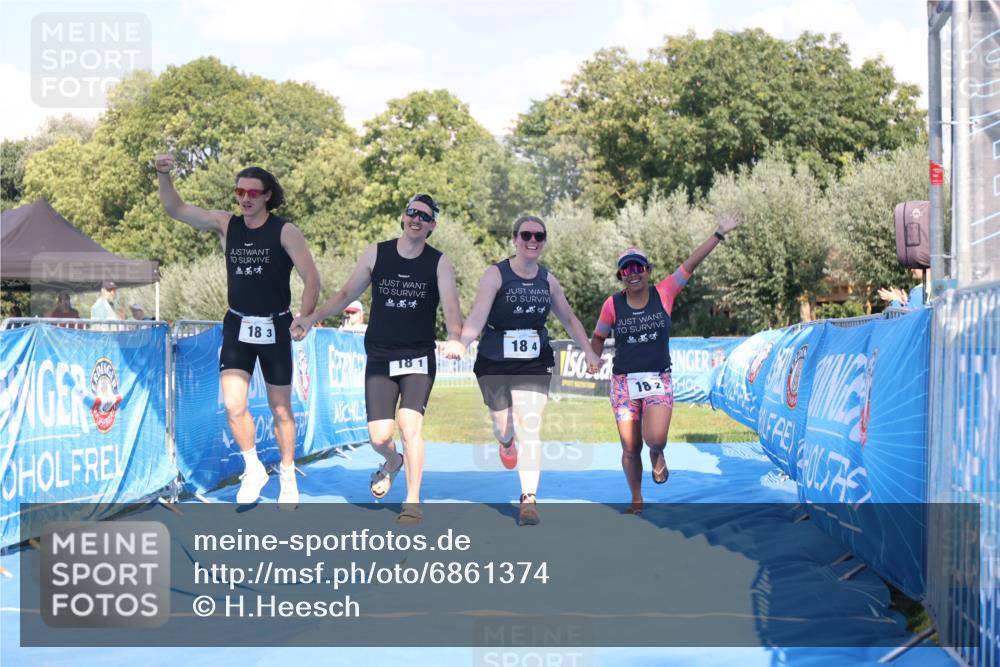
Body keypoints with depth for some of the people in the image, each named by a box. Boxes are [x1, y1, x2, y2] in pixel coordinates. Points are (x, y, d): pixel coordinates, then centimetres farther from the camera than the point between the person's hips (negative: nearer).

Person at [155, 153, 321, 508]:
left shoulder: (285, 231, -9)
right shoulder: (226, 224, 2)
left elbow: (312, 279, -9)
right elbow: (175, 209, 0)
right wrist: (164, 175, -16)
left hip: (274, 328, -3)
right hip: (237, 326, 3)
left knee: (281, 410, 7)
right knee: (233, 405, -9)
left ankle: (288, 478, 24)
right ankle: (253, 469, 14)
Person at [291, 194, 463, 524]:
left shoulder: (439, 263, -2)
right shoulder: (376, 254, 3)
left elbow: (451, 307, -13)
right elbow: (347, 293, 11)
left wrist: (455, 337, -33)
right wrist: (312, 318, 1)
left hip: (419, 359, -1)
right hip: (380, 358, 2)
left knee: (410, 426, -18)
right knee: (379, 437, -5)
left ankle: (413, 501, -2)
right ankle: (392, 461, 34)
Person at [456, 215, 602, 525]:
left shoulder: (548, 280, 3)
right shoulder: (496, 274, -10)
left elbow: (569, 319, 16)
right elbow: (478, 316, -23)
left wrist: (589, 352, 10)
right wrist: (460, 342, -40)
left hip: (535, 365, 2)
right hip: (494, 363, -1)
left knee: (530, 428, -10)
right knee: (503, 426, 13)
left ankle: (529, 498, -6)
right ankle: (506, 441, 53)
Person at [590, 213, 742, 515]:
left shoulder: (663, 293, -4)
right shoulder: (613, 304, -3)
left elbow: (691, 263, -7)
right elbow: (599, 337, 11)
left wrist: (720, 233, -8)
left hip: (659, 379, -1)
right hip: (624, 382, 1)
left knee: (656, 438, -23)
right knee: (630, 448, 3)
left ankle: (657, 455, 16)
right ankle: (636, 500, 26)